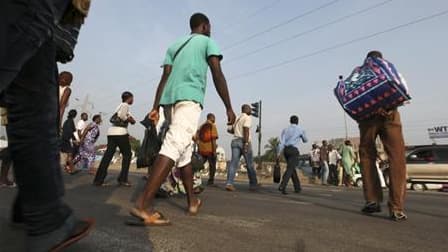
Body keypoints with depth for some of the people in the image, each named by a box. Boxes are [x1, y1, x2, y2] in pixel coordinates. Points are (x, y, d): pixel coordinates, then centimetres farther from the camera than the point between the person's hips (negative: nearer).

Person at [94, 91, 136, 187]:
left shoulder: (120, 105, 25)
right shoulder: (125, 105, -2)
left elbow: (114, 118, 19)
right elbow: (121, 116, -19)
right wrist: (130, 120, -3)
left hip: (112, 132, 8)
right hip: (120, 132, -8)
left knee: (108, 155, 5)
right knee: (127, 154, 3)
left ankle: (98, 180, 3)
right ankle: (122, 179, 3)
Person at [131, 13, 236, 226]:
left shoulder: (175, 45, 27)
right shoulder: (207, 42, 12)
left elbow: (165, 77, 16)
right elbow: (218, 76, 0)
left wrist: (155, 107, 9)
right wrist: (229, 108, 1)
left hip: (170, 99, 7)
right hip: (189, 98, -7)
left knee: (185, 150, 13)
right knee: (175, 146, -17)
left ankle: (192, 200, 22)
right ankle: (143, 204, -27)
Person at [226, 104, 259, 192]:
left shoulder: (237, 119, 23)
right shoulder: (247, 118, -2)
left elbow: (233, 130, 25)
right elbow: (246, 130, -16)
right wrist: (246, 144, -22)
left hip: (235, 141, 7)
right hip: (244, 142, -6)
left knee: (234, 163, -6)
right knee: (250, 164, 5)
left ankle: (229, 183, -19)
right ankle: (253, 184, 15)